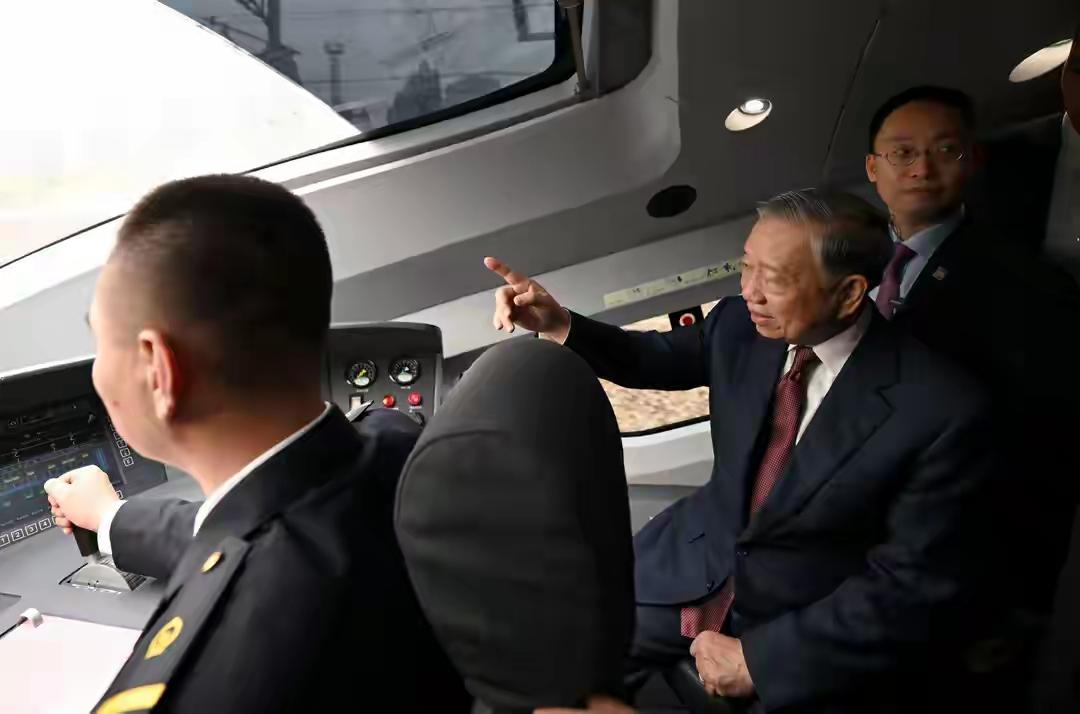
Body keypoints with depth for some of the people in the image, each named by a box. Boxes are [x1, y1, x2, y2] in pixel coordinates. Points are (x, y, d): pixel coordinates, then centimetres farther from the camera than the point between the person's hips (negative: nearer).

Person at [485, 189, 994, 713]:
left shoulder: (941, 413, -23)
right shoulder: (742, 325, -10)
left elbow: (912, 587, -17)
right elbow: (664, 358, 10)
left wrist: (757, 657, -18)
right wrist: (561, 325, -7)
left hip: (807, 634, -3)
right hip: (690, 569, 4)